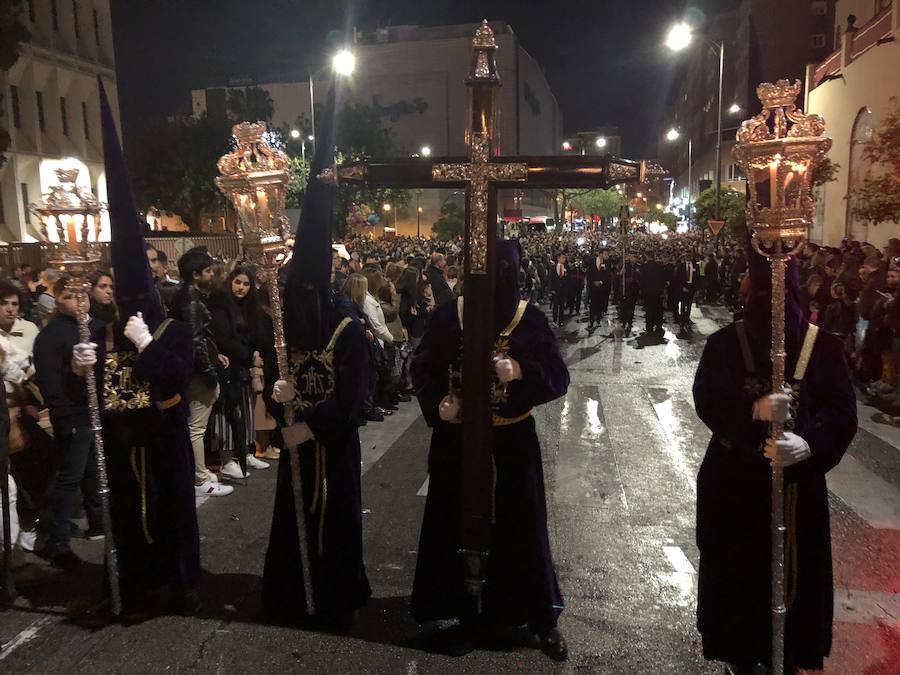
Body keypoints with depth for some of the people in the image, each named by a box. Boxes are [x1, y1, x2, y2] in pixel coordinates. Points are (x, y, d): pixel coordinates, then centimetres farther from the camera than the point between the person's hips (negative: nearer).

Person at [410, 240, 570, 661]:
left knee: (521, 528, 11)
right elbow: (422, 367, 0)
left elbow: (559, 377, -9)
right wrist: (438, 403, -19)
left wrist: (521, 371, -28)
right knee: (460, 529, 11)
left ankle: (542, 619, 31)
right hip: (458, 441, 1)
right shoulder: (449, 315, -6)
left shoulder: (529, 318, -7)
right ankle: (467, 615, 32)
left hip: (512, 442, 0)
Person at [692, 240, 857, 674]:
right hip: (734, 480, 0)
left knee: (793, 569, 10)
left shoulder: (823, 346, -4)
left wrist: (808, 444, -30)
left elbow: (843, 412, -10)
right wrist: (754, 409, -33)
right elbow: (706, 399, -14)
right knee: (736, 569, 10)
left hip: (797, 480, 1)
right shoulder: (725, 342, -4)